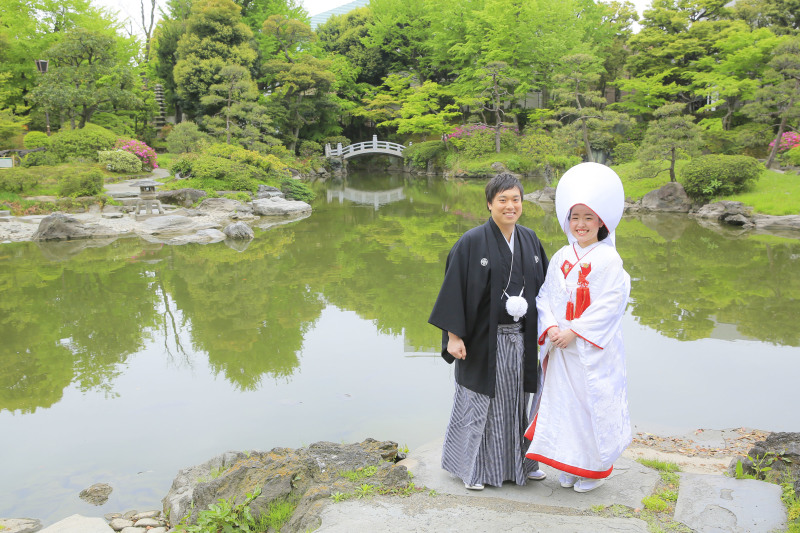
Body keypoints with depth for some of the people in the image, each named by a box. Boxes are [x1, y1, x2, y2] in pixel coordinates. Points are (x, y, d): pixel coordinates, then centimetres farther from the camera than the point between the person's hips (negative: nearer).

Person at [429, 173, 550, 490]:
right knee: (480, 401, 7)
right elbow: (454, 288, -12)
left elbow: (542, 285, 11)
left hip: (520, 338, 5)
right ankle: (471, 467, 25)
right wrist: (454, 335, -15)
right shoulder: (472, 242, -11)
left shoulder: (529, 239, 5)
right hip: (484, 338, -5)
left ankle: (518, 462, 33)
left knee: (516, 401, 16)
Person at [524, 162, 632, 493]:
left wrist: (574, 331, -18)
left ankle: (594, 469, 19)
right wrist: (551, 327, -10)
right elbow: (546, 296, 7)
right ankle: (568, 466, 25)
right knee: (563, 401, 10)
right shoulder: (561, 258, 8)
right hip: (561, 346, 5)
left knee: (593, 403, 2)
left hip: (593, 349, -5)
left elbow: (608, 305, -14)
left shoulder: (608, 260, -8)